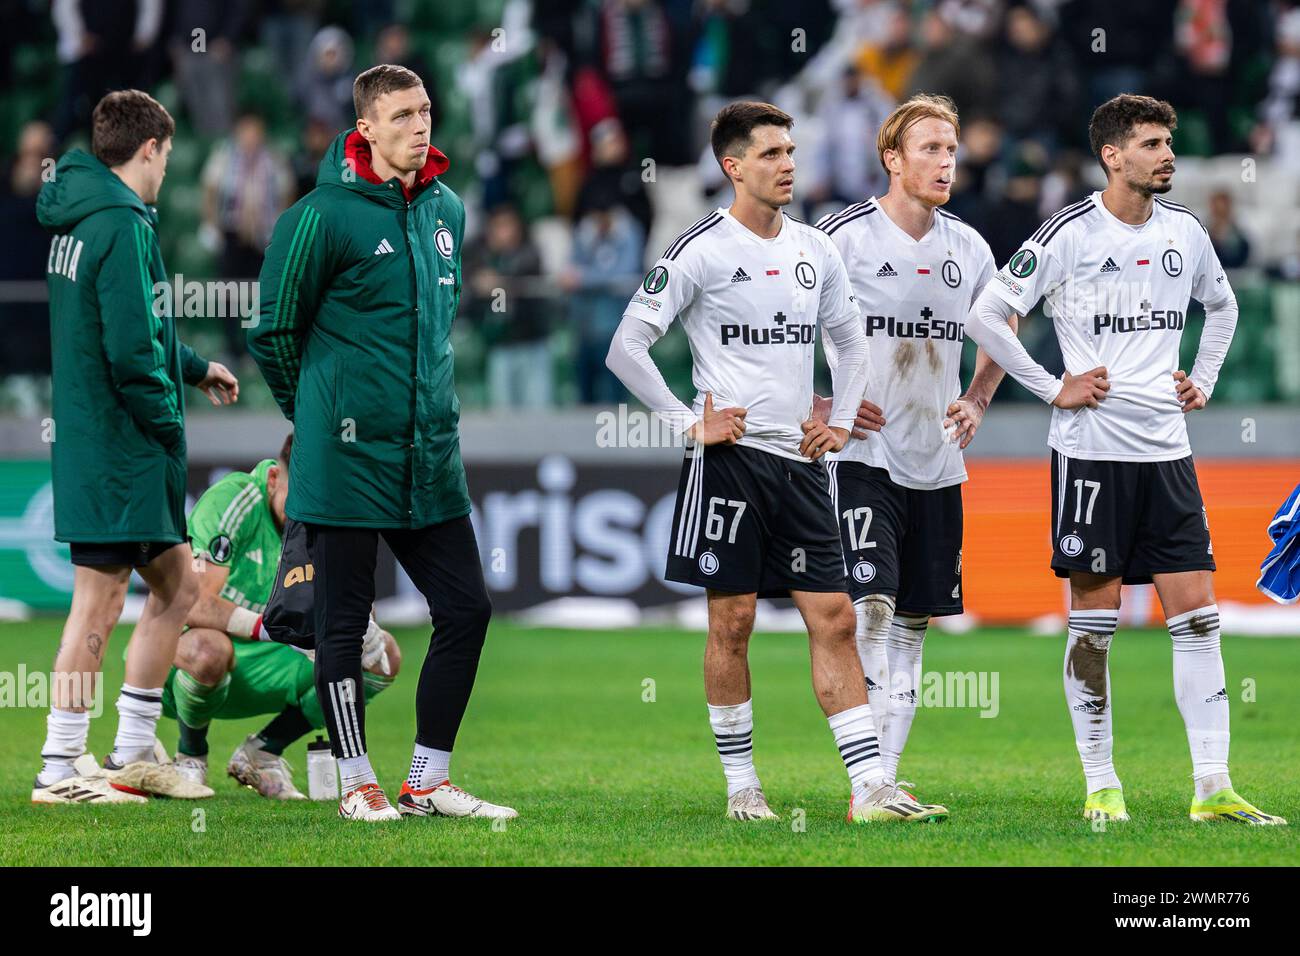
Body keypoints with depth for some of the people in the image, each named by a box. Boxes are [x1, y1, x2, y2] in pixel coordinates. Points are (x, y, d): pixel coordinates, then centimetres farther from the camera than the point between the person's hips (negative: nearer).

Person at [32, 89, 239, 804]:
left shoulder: (78, 220, 14)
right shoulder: (121, 224, -17)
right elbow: (131, 350, -22)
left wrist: (194, 369, 35)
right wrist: (168, 423, -10)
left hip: (90, 443, 10)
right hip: (119, 446, -10)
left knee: (176, 584, 16)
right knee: (99, 602, -4)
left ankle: (133, 754, 21)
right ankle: (61, 769, 2)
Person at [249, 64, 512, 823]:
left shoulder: (447, 210, 9)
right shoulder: (325, 216, -12)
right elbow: (276, 331, -5)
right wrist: (321, 410, 6)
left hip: (430, 453, 7)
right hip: (347, 456, -6)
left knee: (467, 609, 5)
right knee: (345, 620, 2)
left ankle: (430, 781, 15)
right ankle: (357, 784, 12)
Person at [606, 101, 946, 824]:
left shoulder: (816, 249, 11)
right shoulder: (701, 251, -6)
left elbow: (853, 343, 23)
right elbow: (627, 346, -7)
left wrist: (841, 423, 10)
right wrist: (689, 424, -9)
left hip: (801, 461, 5)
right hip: (729, 459, -5)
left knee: (834, 617, -1)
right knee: (733, 621, -1)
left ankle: (870, 787, -4)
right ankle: (742, 785, 9)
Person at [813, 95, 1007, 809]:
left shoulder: (968, 249, 9)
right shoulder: (845, 237, -8)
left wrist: (975, 402, 13)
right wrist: (815, 406, -9)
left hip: (937, 464, 6)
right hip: (863, 455, -6)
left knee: (913, 624, 7)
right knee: (871, 609, -17)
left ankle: (887, 781, 14)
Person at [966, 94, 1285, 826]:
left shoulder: (1185, 232, 8)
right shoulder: (1069, 235, -8)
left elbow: (1223, 307, 27)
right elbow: (986, 316, -7)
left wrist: (1204, 382, 14)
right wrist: (1054, 389, -8)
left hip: (1167, 449, 5)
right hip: (1092, 450, -5)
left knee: (1198, 614, -1)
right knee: (1094, 621, 0)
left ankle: (1213, 787, 0)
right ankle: (1101, 786, 9)